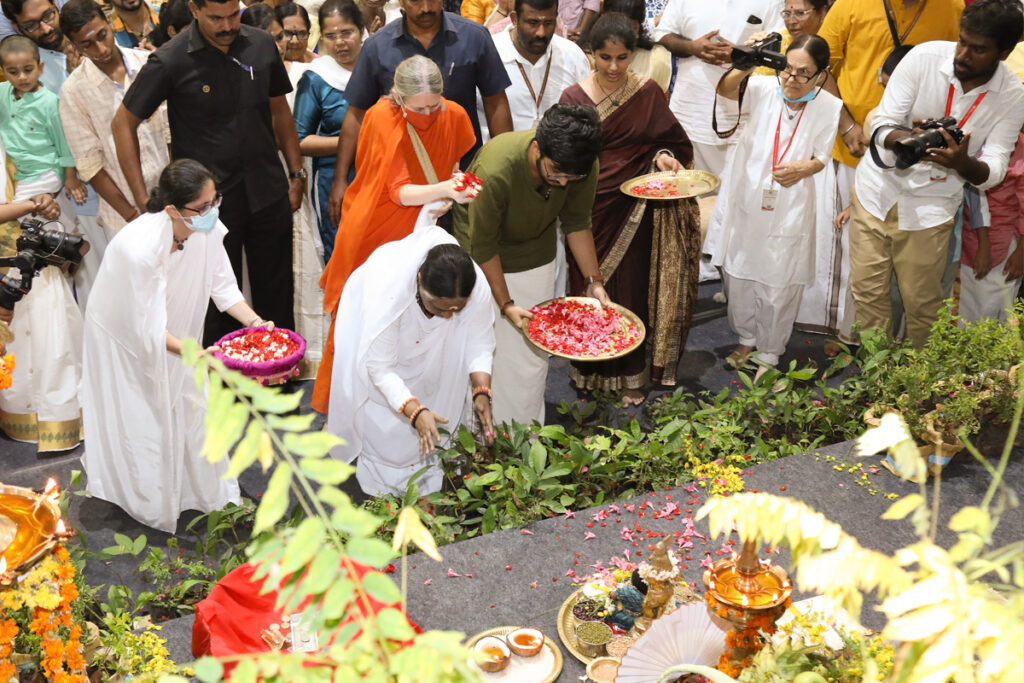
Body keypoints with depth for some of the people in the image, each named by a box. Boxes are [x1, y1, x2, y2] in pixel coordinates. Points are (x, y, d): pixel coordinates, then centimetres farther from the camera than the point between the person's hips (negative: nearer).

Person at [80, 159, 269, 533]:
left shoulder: (206, 228, -23)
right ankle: (153, 507, 31)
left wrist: (253, 321, -28)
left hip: (172, 331, 6)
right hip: (125, 338, -5)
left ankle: (207, 491, 33)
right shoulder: (140, 247, -40)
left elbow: (223, 286, -11)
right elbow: (151, 331, -34)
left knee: (191, 408, 13)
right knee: (143, 424, 8)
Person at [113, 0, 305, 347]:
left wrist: (297, 174, 12)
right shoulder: (170, 61, -12)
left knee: (277, 296, 14)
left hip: (269, 193, 4)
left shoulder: (261, 45, -1)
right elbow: (123, 124, -5)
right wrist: (143, 201, -9)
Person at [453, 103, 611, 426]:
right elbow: (483, 245, -24)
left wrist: (594, 281, -7)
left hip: (536, 255, 4)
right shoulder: (495, 171, -38)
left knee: (533, 352, 5)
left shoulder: (583, 167, -24)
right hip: (485, 260, -4)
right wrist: (506, 304, -22)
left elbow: (577, 223, -4)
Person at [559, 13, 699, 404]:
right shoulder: (574, 97, -4)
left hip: (635, 209, 1)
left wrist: (664, 157, -14)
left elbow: (671, 142, 9)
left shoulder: (648, 93, 0)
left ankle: (631, 374, 25)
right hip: (590, 208, 0)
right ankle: (590, 369, 29)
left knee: (632, 290, 7)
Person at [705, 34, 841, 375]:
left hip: (790, 212, -2)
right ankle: (747, 338, 40)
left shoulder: (828, 107, -10)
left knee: (779, 288, 8)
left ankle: (769, 353, 30)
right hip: (748, 201, 2)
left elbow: (821, 158, -2)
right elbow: (725, 89, -25)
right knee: (739, 275, 16)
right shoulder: (766, 88, -10)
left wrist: (803, 169, -24)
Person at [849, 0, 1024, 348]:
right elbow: (881, 124, -13)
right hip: (878, 187, 1)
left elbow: (993, 171, -13)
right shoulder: (925, 57, -14)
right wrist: (906, 139, -37)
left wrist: (964, 164, -37)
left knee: (921, 301, 5)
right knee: (867, 291, 6)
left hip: (931, 204, 0)